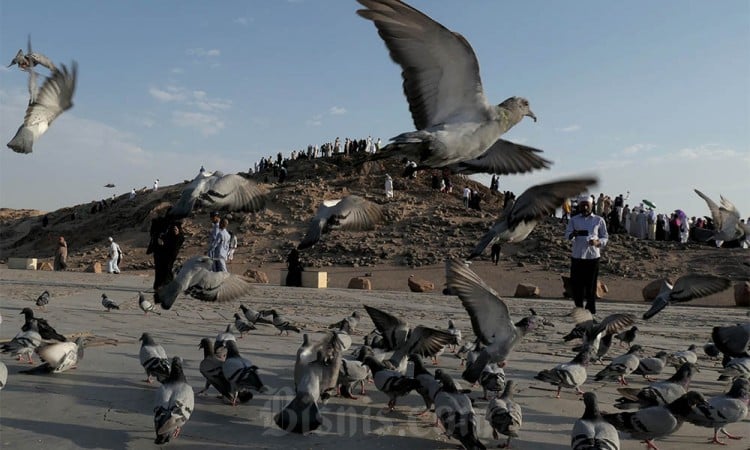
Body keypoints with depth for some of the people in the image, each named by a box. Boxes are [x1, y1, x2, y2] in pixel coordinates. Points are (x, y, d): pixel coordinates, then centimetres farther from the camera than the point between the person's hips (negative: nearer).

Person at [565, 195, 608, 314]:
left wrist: (597, 242, -12)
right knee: (576, 284, 1)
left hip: (593, 256, -1)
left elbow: (605, 237, 10)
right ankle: (579, 308, 15)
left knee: (591, 286, 0)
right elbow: (567, 234, 0)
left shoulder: (599, 220, 7)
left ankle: (591, 311, 9)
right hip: (577, 256, 1)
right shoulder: (574, 220, 9)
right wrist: (573, 234, -24)